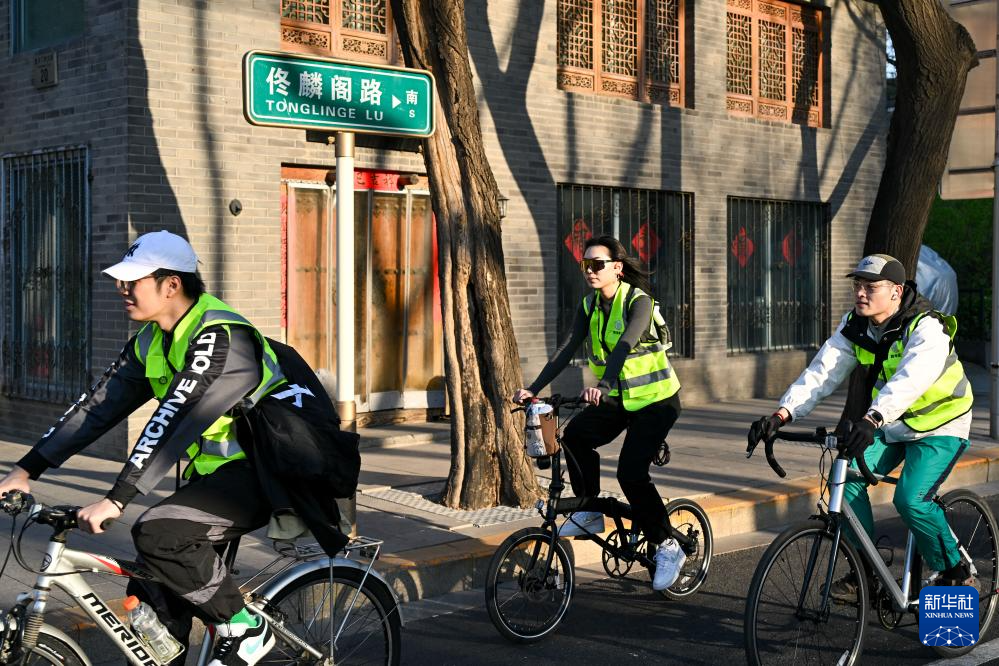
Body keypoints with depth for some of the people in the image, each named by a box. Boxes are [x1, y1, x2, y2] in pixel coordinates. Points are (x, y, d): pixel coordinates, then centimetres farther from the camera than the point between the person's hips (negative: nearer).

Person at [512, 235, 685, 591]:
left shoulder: (638, 301, -18)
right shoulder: (589, 305, 2)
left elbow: (625, 345, -35)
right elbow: (568, 348, -5)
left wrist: (602, 385, -51)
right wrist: (534, 388, -16)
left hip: (655, 399, -6)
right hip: (617, 399, 6)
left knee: (631, 472, -17)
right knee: (575, 435, -18)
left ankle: (667, 547, 1)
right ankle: (589, 513, -2)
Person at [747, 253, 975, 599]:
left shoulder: (927, 328, -27)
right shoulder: (854, 326, -8)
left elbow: (909, 380, -45)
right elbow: (822, 372, -18)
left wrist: (871, 420, -62)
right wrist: (781, 415, -33)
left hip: (940, 427, -6)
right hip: (891, 425, 6)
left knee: (911, 499, -23)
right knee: (848, 478, -14)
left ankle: (956, 573, 1)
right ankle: (864, 569, 1)